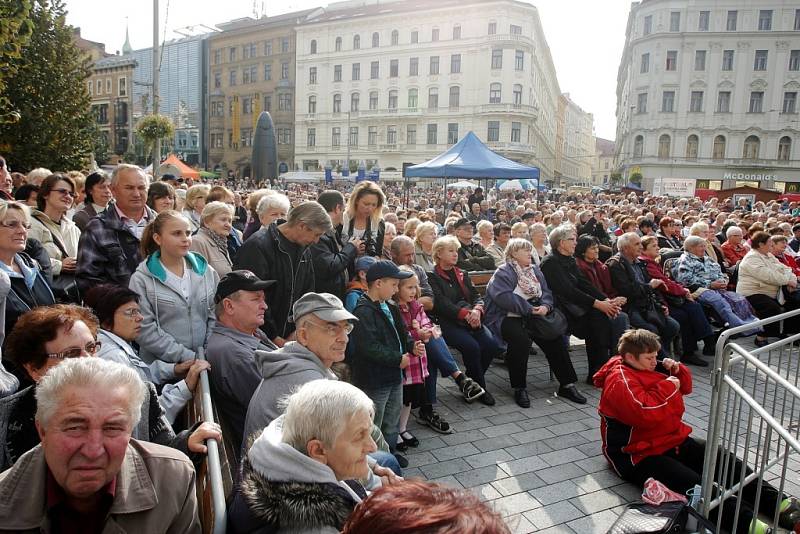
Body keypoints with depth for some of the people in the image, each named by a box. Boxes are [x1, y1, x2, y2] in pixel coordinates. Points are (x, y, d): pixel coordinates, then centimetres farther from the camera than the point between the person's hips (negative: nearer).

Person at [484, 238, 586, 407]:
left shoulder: (534, 270, 18)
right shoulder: (503, 273, -6)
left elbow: (546, 292, 9)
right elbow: (504, 297, -21)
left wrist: (546, 306, -14)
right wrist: (529, 309, -23)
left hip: (531, 317, 7)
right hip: (506, 317, -6)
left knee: (555, 336, -15)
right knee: (521, 338, -34)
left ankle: (567, 385, -5)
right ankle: (519, 388, -20)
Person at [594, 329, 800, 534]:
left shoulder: (647, 369, 14)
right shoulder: (620, 382, -16)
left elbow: (684, 387, 26)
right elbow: (645, 412, -31)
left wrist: (678, 370, 3)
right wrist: (668, 386, -18)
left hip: (674, 440, 10)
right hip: (641, 456, -9)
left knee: (725, 461, -7)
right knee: (694, 485, -31)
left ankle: (779, 503, -14)